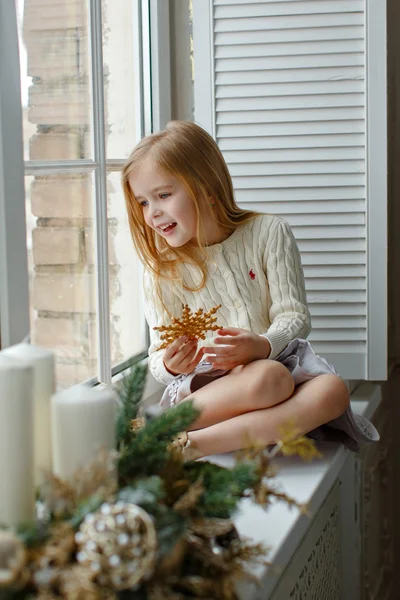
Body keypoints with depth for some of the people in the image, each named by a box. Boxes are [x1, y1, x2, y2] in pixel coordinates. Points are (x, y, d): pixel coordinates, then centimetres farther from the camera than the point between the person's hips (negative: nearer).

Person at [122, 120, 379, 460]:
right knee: (268, 379, -36)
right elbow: (158, 355, 2)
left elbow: (294, 317, -4)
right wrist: (170, 365, -23)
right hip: (204, 380, -2)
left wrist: (262, 345, -26)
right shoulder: (162, 270, 3)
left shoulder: (268, 233, 0)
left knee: (332, 390, -33)